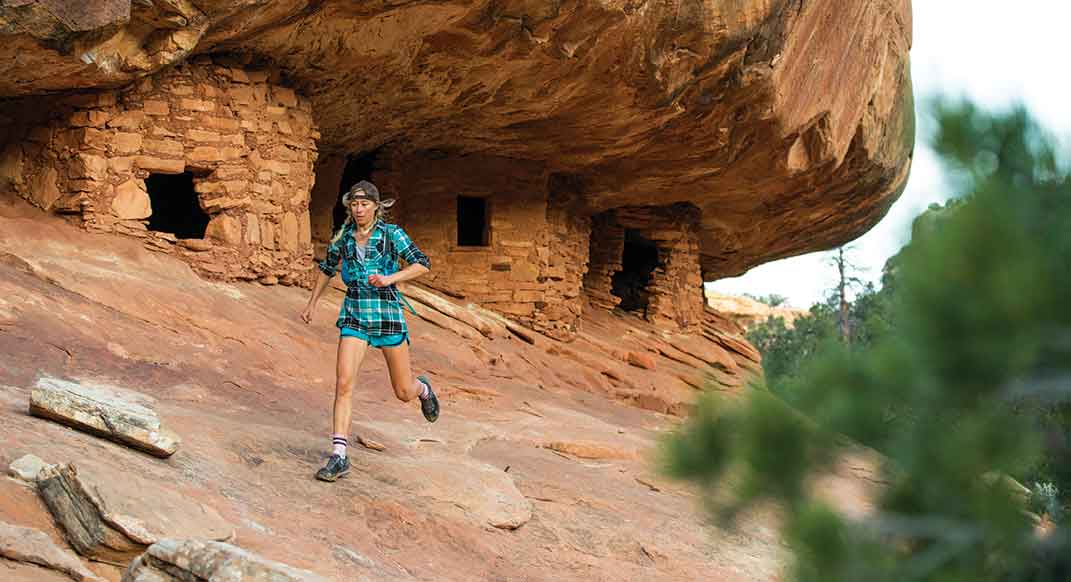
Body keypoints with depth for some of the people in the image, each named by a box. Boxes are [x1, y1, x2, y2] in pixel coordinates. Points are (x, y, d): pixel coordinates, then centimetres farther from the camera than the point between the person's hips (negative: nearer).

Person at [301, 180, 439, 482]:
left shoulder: (391, 233, -5)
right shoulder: (343, 236, 5)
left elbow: (423, 264, -11)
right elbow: (327, 268, 22)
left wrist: (390, 278, -25)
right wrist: (312, 303, 26)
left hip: (388, 314, -2)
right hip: (354, 315, 2)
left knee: (403, 392, 8)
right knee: (344, 383, -17)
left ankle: (423, 388, 47)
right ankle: (338, 457, -15)